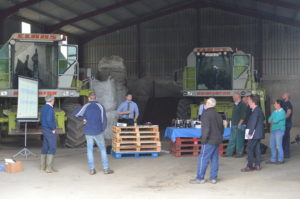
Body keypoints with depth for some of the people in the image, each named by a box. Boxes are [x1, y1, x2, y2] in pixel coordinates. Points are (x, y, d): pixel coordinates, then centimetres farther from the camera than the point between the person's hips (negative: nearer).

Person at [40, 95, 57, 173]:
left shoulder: (43, 108, 13)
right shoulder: (50, 109, -17)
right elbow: (49, 120, -25)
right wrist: (53, 129, -14)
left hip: (44, 130, 10)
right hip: (50, 131, -9)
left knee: (45, 148, 12)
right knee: (52, 148, -6)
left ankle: (43, 167, 16)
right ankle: (49, 167, -9)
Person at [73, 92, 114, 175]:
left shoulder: (86, 106, -2)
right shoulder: (100, 106, -3)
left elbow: (75, 113, -1)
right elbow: (104, 120, -1)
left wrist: (82, 119, 12)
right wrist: (102, 129, 14)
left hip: (88, 132, 1)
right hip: (98, 132, -1)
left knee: (90, 150, 9)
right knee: (103, 149, 7)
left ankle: (92, 169, 7)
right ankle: (106, 168, 5)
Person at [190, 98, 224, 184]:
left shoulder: (206, 114, -13)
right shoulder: (218, 114, 13)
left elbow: (206, 128, -20)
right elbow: (222, 127, 19)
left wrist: (203, 139, -15)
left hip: (209, 141, -8)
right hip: (217, 140, 8)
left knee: (203, 159, -3)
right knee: (214, 159, 11)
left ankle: (200, 178, -1)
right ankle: (213, 178, 13)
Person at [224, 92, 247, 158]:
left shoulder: (242, 105, -11)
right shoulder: (235, 105, 16)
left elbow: (243, 116, -16)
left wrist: (239, 124, -18)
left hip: (239, 126, -9)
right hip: (233, 125, 9)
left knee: (239, 140, -2)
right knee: (232, 139, 10)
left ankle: (240, 153, 6)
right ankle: (229, 153, 14)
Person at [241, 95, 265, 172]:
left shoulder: (256, 111, -17)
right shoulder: (259, 110, 13)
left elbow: (253, 123, -21)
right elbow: (263, 118, 24)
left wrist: (250, 133, -19)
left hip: (255, 133, -10)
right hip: (258, 134, 10)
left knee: (249, 149, -6)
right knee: (256, 149, 12)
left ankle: (249, 166, -5)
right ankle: (257, 165, 16)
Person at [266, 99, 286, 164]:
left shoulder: (282, 112, -10)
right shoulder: (274, 112, 15)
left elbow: (275, 120, -17)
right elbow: (269, 120, 11)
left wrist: (272, 121, 2)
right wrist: (273, 122, -6)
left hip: (279, 130, -8)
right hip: (273, 130, 8)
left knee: (278, 145, -7)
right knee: (272, 145, 9)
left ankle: (281, 160, 1)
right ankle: (273, 159, 17)